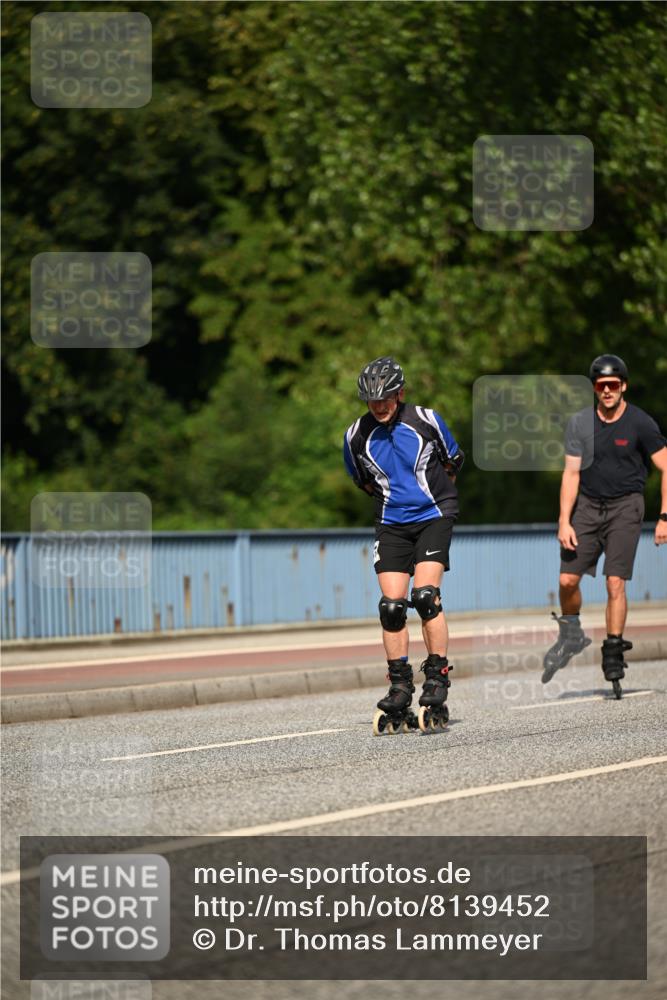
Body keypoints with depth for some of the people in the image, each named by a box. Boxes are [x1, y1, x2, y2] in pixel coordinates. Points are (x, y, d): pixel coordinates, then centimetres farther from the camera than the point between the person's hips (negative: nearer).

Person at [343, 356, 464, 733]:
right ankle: (399, 694, 4)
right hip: (391, 523, 3)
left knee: (425, 596, -18)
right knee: (392, 607, -4)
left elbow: (453, 460, 10)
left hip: (433, 517, -2)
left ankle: (438, 681, -11)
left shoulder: (426, 420, -8)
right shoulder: (357, 436, -3)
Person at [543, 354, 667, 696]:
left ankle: (613, 655, -3)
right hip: (588, 504, 3)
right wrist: (564, 521, -6)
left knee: (615, 582, -12)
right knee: (567, 579, -6)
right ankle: (571, 636, 20)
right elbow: (571, 473, 2)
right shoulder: (580, 423, 1)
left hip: (625, 505, -3)